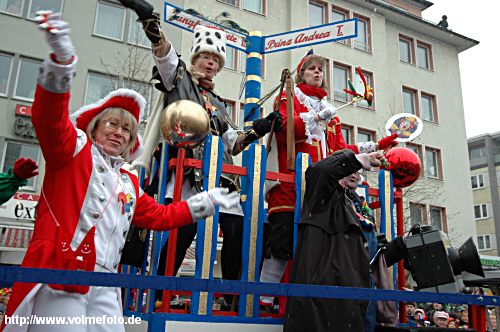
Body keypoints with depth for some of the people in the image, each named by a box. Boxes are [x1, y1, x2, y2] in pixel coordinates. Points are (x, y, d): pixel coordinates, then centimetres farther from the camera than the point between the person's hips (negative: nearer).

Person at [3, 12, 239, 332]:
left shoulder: (129, 183, 24)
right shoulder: (74, 148, 6)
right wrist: (62, 60, -31)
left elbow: (159, 216, 31)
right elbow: (50, 118, -14)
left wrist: (206, 202, 33)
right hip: (60, 278, -6)